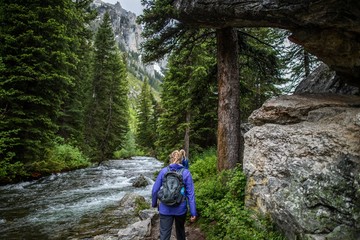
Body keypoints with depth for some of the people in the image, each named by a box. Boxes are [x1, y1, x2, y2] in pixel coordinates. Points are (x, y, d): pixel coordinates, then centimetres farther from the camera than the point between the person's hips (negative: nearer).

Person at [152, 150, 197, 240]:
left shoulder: (163, 171, -4)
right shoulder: (186, 173, -7)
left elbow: (155, 190, 0)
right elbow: (190, 194, -9)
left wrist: (154, 203, 17)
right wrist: (193, 213, -5)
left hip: (165, 209, 0)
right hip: (180, 209, 0)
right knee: (180, 230, 25)